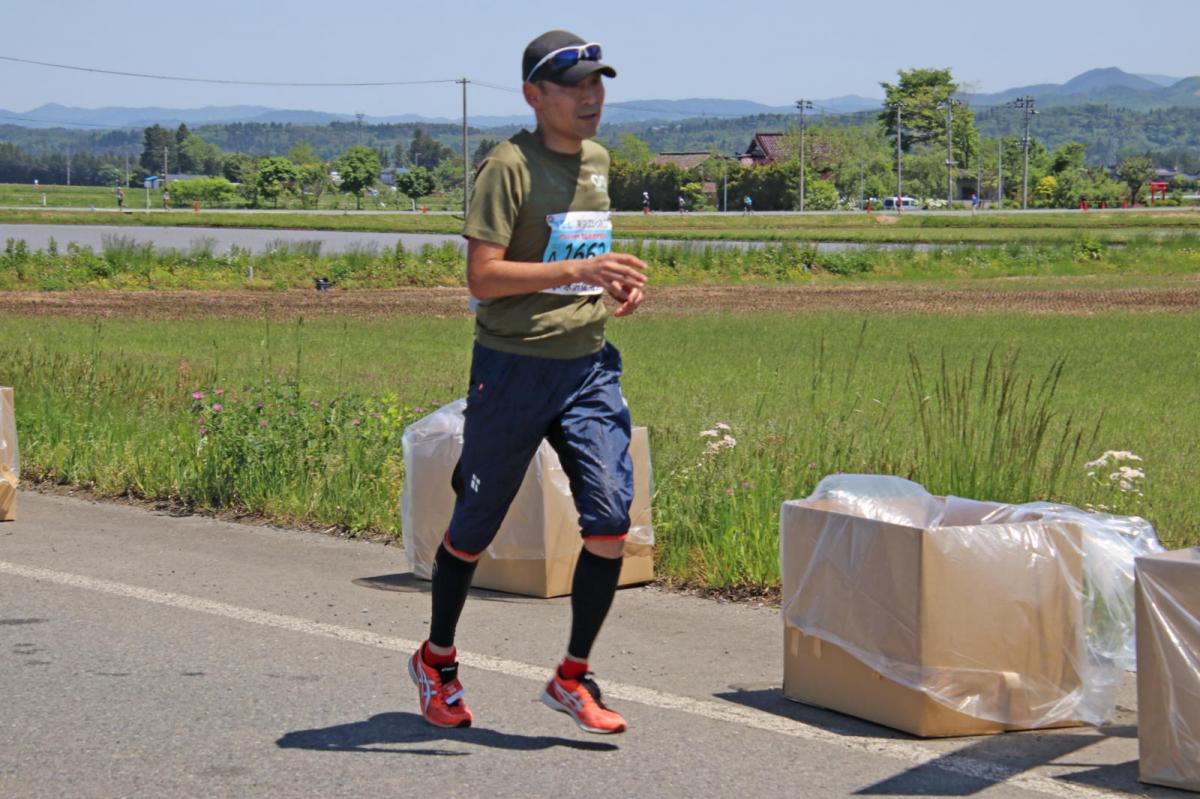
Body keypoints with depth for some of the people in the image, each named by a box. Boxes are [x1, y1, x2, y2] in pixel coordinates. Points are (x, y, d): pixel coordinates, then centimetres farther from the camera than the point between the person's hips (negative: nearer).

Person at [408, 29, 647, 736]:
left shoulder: (597, 161, 12)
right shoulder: (510, 166, -12)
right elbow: (483, 277, -18)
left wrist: (618, 283, 7)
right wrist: (577, 270, -26)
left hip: (589, 366, 6)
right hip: (514, 366, -6)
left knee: (612, 521, -7)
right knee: (475, 527, 8)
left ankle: (573, 678, 6)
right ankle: (437, 661, 30)